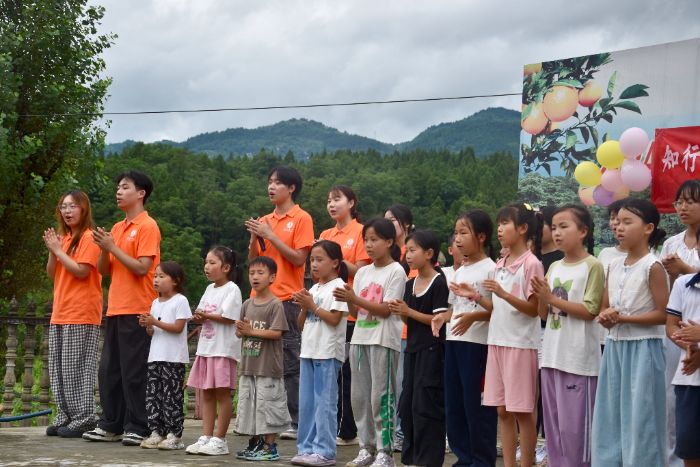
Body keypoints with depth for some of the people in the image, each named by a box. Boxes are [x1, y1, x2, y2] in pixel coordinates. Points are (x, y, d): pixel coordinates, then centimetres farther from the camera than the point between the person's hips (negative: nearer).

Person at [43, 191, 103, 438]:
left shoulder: (88, 237, -7)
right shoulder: (63, 237, 17)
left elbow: (81, 271, -17)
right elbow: (52, 274, 15)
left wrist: (59, 250, -11)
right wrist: (52, 251, -1)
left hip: (81, 315, -8)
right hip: (60, 313, 8)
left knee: (77, 368, -8)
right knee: (57, 369, 8)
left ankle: (83, 420, -4)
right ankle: (65, 417, 14)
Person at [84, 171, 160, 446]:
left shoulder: (147, 227, -7)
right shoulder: (116, 228, 16)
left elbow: (142, 268, -17)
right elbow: (104, 270, 15)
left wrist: (113, 247, -14)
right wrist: (104, 249, -3)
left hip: (137, 310, -8)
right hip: (115, 309, 8)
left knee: (134, 372, -5)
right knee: (109, 370, 9)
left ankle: (137, 429, 1)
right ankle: (111, 425, 16)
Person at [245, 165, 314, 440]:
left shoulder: (301, 219, -2)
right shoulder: (264, 221, 15)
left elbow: (299, 259, -10)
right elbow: (253, 260, 16)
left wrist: (270, 235, -13)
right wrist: (255, 237, -2)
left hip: (287, 298, -6)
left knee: (290, 364, -5)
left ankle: (296, 422, -3)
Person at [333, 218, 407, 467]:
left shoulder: (396, 271, -5)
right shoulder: (363, 272, 14)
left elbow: (386, 310, -13)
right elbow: (355, 312, 13)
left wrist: (355, 298, -18)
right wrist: (348, 300, -8)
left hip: (383, 340, -7)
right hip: (360, 337, 7)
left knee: (381, 396, -7)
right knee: (359, 395, 8)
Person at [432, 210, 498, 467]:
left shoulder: (490, 269, -7)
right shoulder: (460, 271, 16)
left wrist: (474, 315, -25)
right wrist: (443, 317, 2)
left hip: (477, 343, -8)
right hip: (453, 341, 8)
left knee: (476, 404, -4)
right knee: (453, 404, 10)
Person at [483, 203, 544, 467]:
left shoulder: (531, 264, -9)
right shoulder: (500, 265, 13)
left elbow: (534, 309, -13)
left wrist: (504, 294, -24)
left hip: (521, 344, -7)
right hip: (498, 341, 8)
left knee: (522, 411, -3)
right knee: (502, 410, 8)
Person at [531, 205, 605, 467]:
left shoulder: (592, 266, -7)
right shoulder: (554, 268, 13)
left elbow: (590, 310, -13)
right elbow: (544, 314, 14)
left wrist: (552, 298, -14)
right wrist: (541, 297, -6)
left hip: (578, 357, -7)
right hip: (552, 354, 7)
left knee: (574, 423, -4)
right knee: (553, 422, 10)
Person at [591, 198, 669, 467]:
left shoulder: (652, 267, -11)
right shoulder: (614, 266, 9)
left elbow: (663, 314, -13)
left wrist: (624, 318, -17)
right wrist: (606, 318, -8)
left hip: (642, 348, -7)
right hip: (614, 347, 7)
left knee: (639, 420, -3)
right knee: (610, 419, 10)